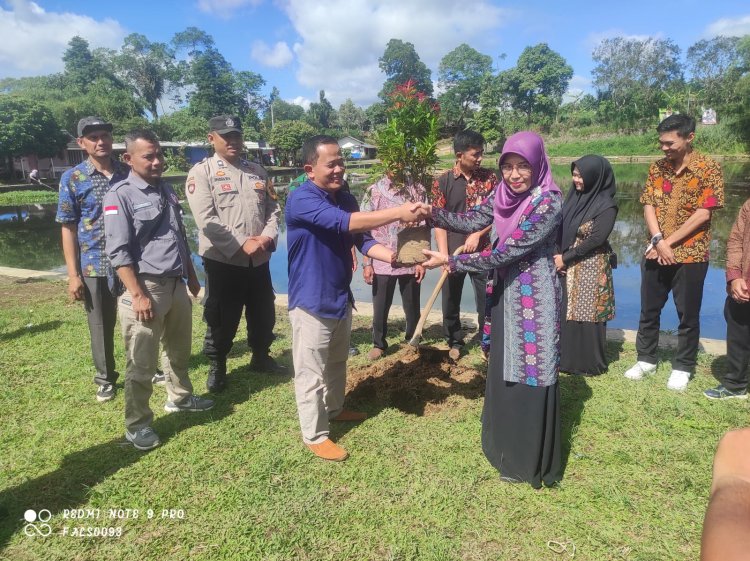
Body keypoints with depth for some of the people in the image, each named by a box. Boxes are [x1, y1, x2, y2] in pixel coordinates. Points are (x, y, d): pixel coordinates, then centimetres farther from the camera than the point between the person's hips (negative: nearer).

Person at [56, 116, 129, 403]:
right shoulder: (72, 179, -3)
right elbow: (68, 228, -2)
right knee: (101, 326, 11)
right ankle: (105, 377, 29)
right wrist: (73, 274, -7)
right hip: (94, 265, -1)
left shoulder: (129, 173, 2)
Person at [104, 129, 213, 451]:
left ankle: (180, 397, 42)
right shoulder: (120, 196, -10)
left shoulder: (167, 191, 12)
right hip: (146, 287, -7)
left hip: (176, 284, 7)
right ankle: (137, 424, 17)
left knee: (179, 350, 22)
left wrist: (191, 277, 21)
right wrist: (138, 295, -20)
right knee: (141, 363, 2)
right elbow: (119, 252, -15)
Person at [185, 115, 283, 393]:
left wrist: (267, 237, -9)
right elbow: (206, 220, -14)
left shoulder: (257, 171, 12)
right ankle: (216, 367, 27)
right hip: (222, 260, -5)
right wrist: (241, 245, -19)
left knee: (264, 314, 17)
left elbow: (273, 209, 9)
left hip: (259, 260, 5)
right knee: (221, 319, 6)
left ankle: (261, 357, 39)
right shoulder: (201, 172, -4)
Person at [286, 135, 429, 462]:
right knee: (311, 372, 6)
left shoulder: (346, 199, 3)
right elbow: (344, 224, -34)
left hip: (341, 297, 8)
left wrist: (395, 257, -18)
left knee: (337, 363, 24)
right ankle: (314, 436, 22)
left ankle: (334, 409, 46)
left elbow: (363, 240, 0)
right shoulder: (301, 200, -22)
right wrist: (398, 213, -37)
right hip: (311, 302, -8)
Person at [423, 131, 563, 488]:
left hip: (534, 297, -8)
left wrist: (450, 261, -20)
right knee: (504, 369, 18)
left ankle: (530, 461, 22)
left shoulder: (548, 203, -21)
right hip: (506, 292, 8)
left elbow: (506, 252, -23)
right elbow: (472, 221, 3)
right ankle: (507, 445, 39)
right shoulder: (505, 194, 3)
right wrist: (429, 213, -11)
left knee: (530, 373, 3)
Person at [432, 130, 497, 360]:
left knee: (487, 299, 5)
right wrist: (444, 255, -12)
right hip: (454, 252, 0)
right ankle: (455, 342, 30)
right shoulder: (443, 182, -3)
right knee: (451, 300, 10)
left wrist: (478, 234, -11)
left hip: (483, 251, 1)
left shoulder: (489, 177, 2)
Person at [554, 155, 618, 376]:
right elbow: (560, 227, 7)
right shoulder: (574, 196, 7)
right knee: (567, 313, 11)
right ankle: (567, 358, 25)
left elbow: (596, 239, -18)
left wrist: (565, 257, -15)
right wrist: (557, 255, -7)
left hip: (590, 269, -6)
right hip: (567, 267, 6)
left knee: (586, 315, 1)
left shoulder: (606, 205, -12)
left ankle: (591, 364, 16)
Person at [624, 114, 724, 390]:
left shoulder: (708, 168, -8)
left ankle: (683, 367, 23)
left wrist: (668, 243, -14)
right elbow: (648, 206, 1)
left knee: (688, 315, 7)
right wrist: (658, 241, -13)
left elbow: (703, 214, -13)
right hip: (655, 253, 4)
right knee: (649, 310, 13)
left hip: (690, 255, -4)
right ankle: (646, 359, 29)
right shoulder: (657, 167, 5)